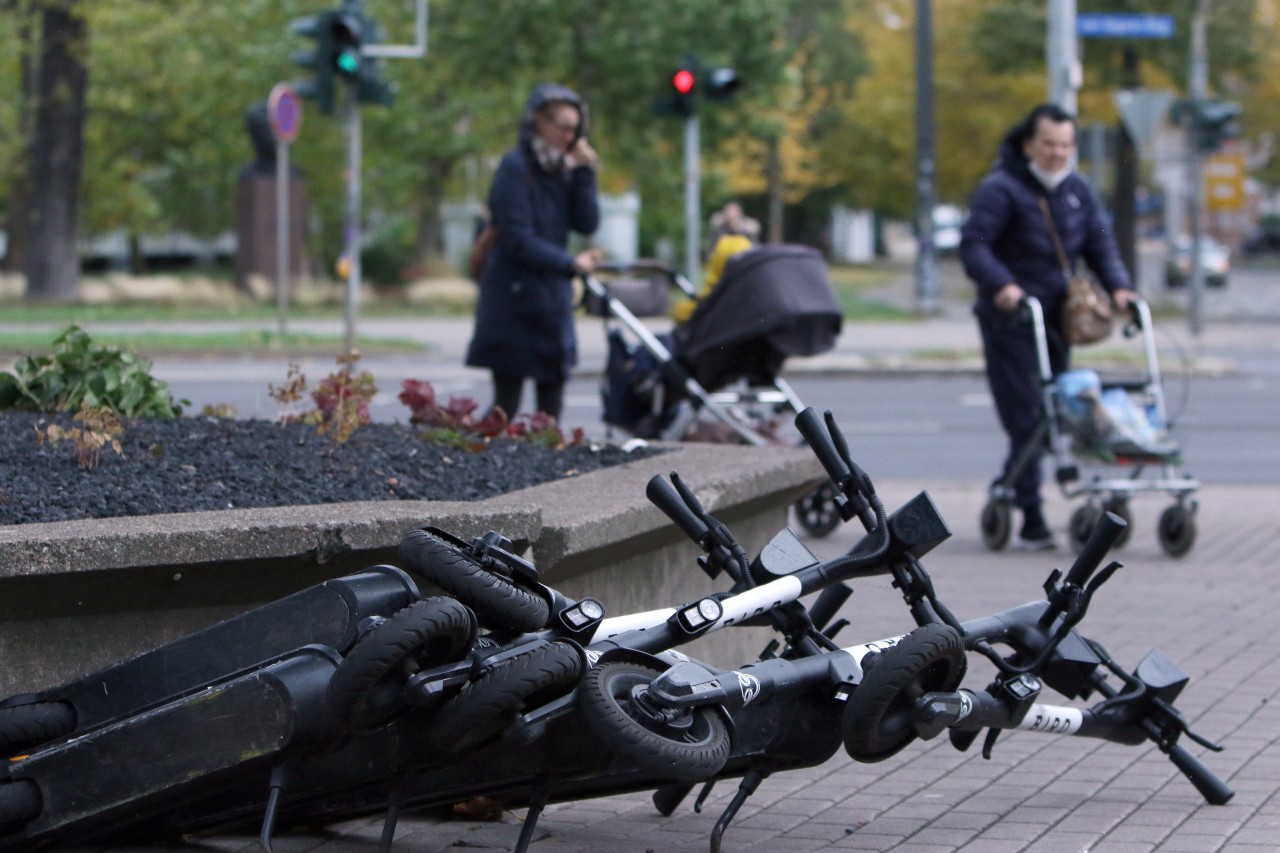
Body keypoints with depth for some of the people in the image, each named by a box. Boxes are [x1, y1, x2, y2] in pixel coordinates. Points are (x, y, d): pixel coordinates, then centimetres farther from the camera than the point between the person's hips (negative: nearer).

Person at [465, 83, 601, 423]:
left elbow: (587, 224, 3)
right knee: (507, 404, -7)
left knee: (551, 401, 7)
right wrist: (570, 263, -26)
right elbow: (518, 241, -17)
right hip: (514, 300, -7)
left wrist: (584, 174, -5)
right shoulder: (516, 168, -10)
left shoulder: (562, 170, 11)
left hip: (553, 300, 7)